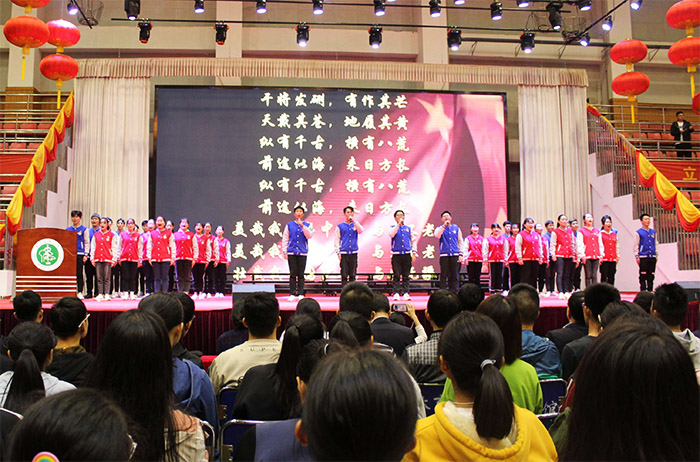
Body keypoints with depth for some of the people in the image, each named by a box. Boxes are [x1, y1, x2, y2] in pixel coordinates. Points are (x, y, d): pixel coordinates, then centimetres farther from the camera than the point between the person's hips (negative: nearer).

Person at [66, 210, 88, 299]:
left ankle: (80, 292, 3)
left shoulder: (84, 229, 4)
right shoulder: (67, 229, 14)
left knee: (79, 273, -2)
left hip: (79, 254, -3)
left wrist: (85, 255, -5)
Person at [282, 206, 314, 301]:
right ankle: (292, 294, 3)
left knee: (301, 274, 1)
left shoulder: (308, 225, 8)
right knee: (293, 274, -1)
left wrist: (302, 226, -16)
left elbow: (309, 236, -8)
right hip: (291, 252, 0)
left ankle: (300, 294, 6)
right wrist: (284, 252, 3)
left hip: (302, 252, 0)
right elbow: (285, 239, 8)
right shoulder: (289, 225, 8)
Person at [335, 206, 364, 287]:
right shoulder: (340, 226, 7)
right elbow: (337, 240, 5)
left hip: (353, 253, 2)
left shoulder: (355, 225, 11)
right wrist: (338, 252, -3)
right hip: (344, 253, -2)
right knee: (344, 275, -2)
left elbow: (361, 231, -10)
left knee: (353, 274, 4)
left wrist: (354, 221, -14)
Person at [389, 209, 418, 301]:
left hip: (407, 254, 2)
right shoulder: (393, 227, 8)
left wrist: (414, 253, 6)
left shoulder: (409, 228, 15)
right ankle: (396, 293, 0)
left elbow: (413, 241, 15)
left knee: (406, 276, 3)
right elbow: (391, 234, -15)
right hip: (396, 255, -2)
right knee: (396, 275, -3)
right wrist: (398, 224, -14)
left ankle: (405, 293, 7)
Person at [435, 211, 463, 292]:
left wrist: (461, 254, 4)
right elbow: (437, 235, -15)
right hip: (444, 255, -2)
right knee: (444, 276, -2)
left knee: (455, 276, 2)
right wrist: (444, 226, -15)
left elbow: (460, 241, 13)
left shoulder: (456, 228, 14)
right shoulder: (440, 228, 9)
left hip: (455, 255, 2)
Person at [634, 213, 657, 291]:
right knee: (643, 276, -2)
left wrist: (656, 255, 15)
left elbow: (655, 244, 20)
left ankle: (650, 291, 14)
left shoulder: (653, 232, 13)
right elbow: (636, 245, -1)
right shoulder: (638, 232, -1)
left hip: (652, 257, 4)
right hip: (643, 257, -4)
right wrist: (637, 257, -6)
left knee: (651, 276, 7)